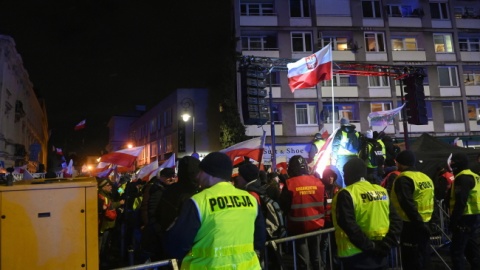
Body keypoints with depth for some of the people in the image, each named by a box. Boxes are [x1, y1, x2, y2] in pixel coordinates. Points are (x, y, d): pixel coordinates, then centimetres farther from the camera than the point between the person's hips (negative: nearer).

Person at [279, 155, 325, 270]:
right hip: (316, 224, 4)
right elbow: (323, 202, 6)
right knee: (316, 255, 17)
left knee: (303, 257, 6)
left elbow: (284, 205, -9)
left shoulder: (290, 184, -16)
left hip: (298, 225, -4)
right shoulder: (317, 181, -3)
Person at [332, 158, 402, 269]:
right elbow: (396, 221, 3)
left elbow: (349, 226, -21)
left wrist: (369, 246, -14)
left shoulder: (346, 194, -12)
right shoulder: (382, 191, 7)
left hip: (357, 257, -6)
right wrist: (386, 245, -1)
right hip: (380, 255, 6)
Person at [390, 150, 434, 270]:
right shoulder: (426, 177, 11)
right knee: (423, 260, 19)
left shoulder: (403, 179, -15)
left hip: (413, 226, -8)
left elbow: (408, 206, -22)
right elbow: (431, 202, 13)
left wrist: (419, 224, -17)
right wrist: (427, 223, 15)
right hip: (426, 225, 8)